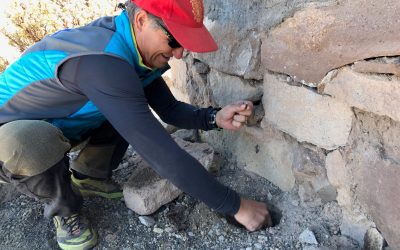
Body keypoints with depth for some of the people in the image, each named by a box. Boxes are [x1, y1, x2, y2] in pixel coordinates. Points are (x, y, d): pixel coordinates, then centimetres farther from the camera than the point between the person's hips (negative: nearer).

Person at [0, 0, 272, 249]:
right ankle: (64, 210, -6)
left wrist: (215, 117, -23)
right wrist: (235, 206, -33)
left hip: (57, 125, 7)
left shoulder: (131, 44, -11)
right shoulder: (103, 62, -40)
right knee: (30, 142, -39)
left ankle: (88, 175, 11)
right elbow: (164, 155, -42)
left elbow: (170, 109, -4)